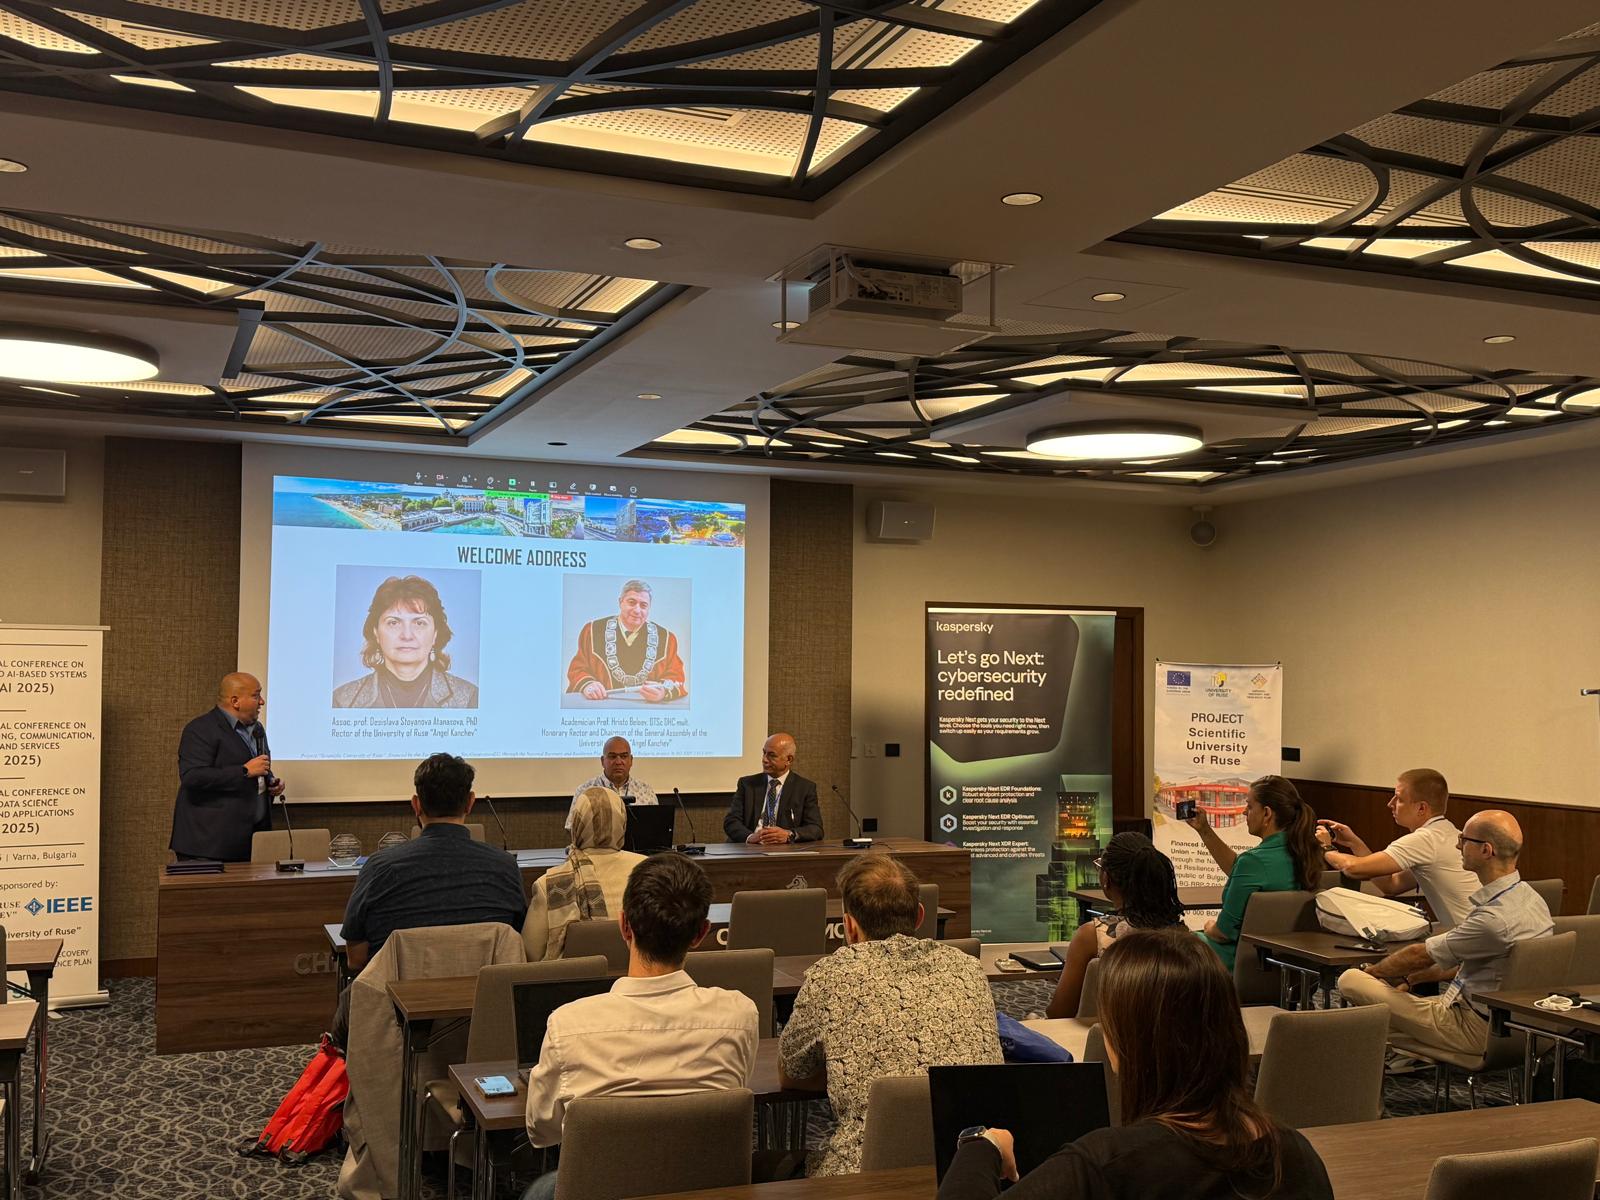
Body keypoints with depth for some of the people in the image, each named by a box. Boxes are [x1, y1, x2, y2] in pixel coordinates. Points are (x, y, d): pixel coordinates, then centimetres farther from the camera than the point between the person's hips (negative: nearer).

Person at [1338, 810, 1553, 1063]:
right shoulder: (1529, 897, 4)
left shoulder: (1495, 918, -28)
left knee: (1350, 981, -14)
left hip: (1474, 1030, -10)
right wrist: (1409, 978, 14)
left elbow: (1420, 956, -14)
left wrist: (1373, 971, 5)